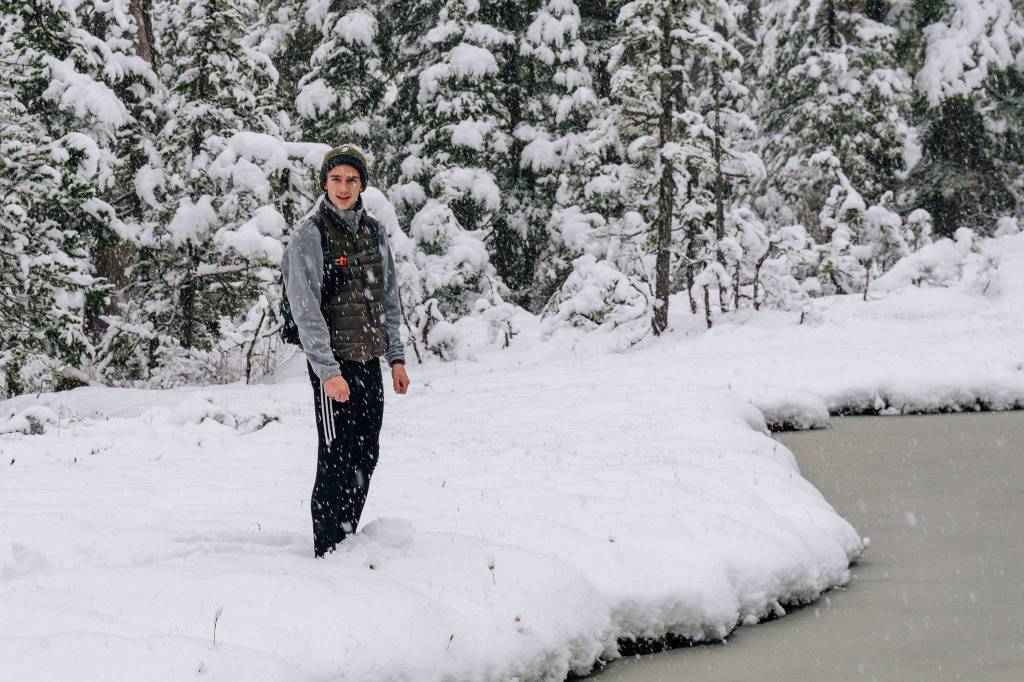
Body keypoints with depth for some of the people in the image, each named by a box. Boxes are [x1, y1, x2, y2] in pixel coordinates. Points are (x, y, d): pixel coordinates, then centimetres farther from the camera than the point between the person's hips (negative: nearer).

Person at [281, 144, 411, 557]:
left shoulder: (373, 232, 10)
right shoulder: (309, 235, -10)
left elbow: (389, 298, 18)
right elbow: (305, 311, -16)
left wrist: (396, 357, 13)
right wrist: (328, 371, -21)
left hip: (370, 362, 7)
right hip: (333, 364, -7)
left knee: (366, 457, 11)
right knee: (337, 460, -6)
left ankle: (348, 540, 22)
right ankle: (328, 553, 1)